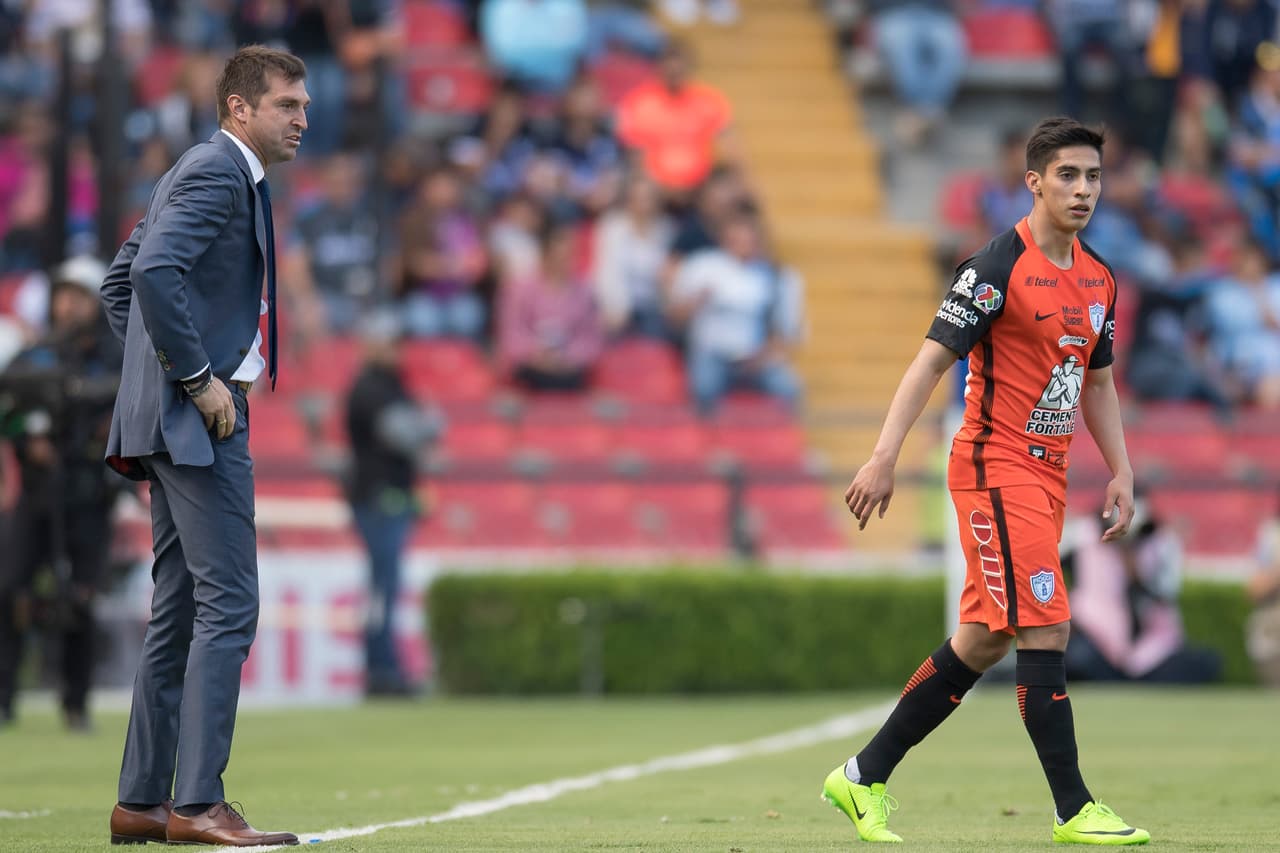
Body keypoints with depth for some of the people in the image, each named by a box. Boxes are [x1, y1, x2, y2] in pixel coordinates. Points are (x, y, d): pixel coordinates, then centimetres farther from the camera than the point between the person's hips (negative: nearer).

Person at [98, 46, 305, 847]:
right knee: (229, 603, -13)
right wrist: (197, 378, -20)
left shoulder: (207, 174, 21)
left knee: (182, 608, 12)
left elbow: (120, 281, 26)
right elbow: (151, 274, -26)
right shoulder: (217, 172, -11)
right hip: (198, 419, -11)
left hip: (176, 419, 11)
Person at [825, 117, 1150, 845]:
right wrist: (884, 459, -20)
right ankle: (1074, 810, -10)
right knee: (1045, 629, -13)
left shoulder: (1098, 279, 12)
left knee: (982, 643, 10)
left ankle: (865, 778, 19)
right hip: (996, 465, -8)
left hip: (1047, 475, 8)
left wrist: (1121, 472, 15)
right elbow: (932, 359, -14)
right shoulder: (999, 267, -12)